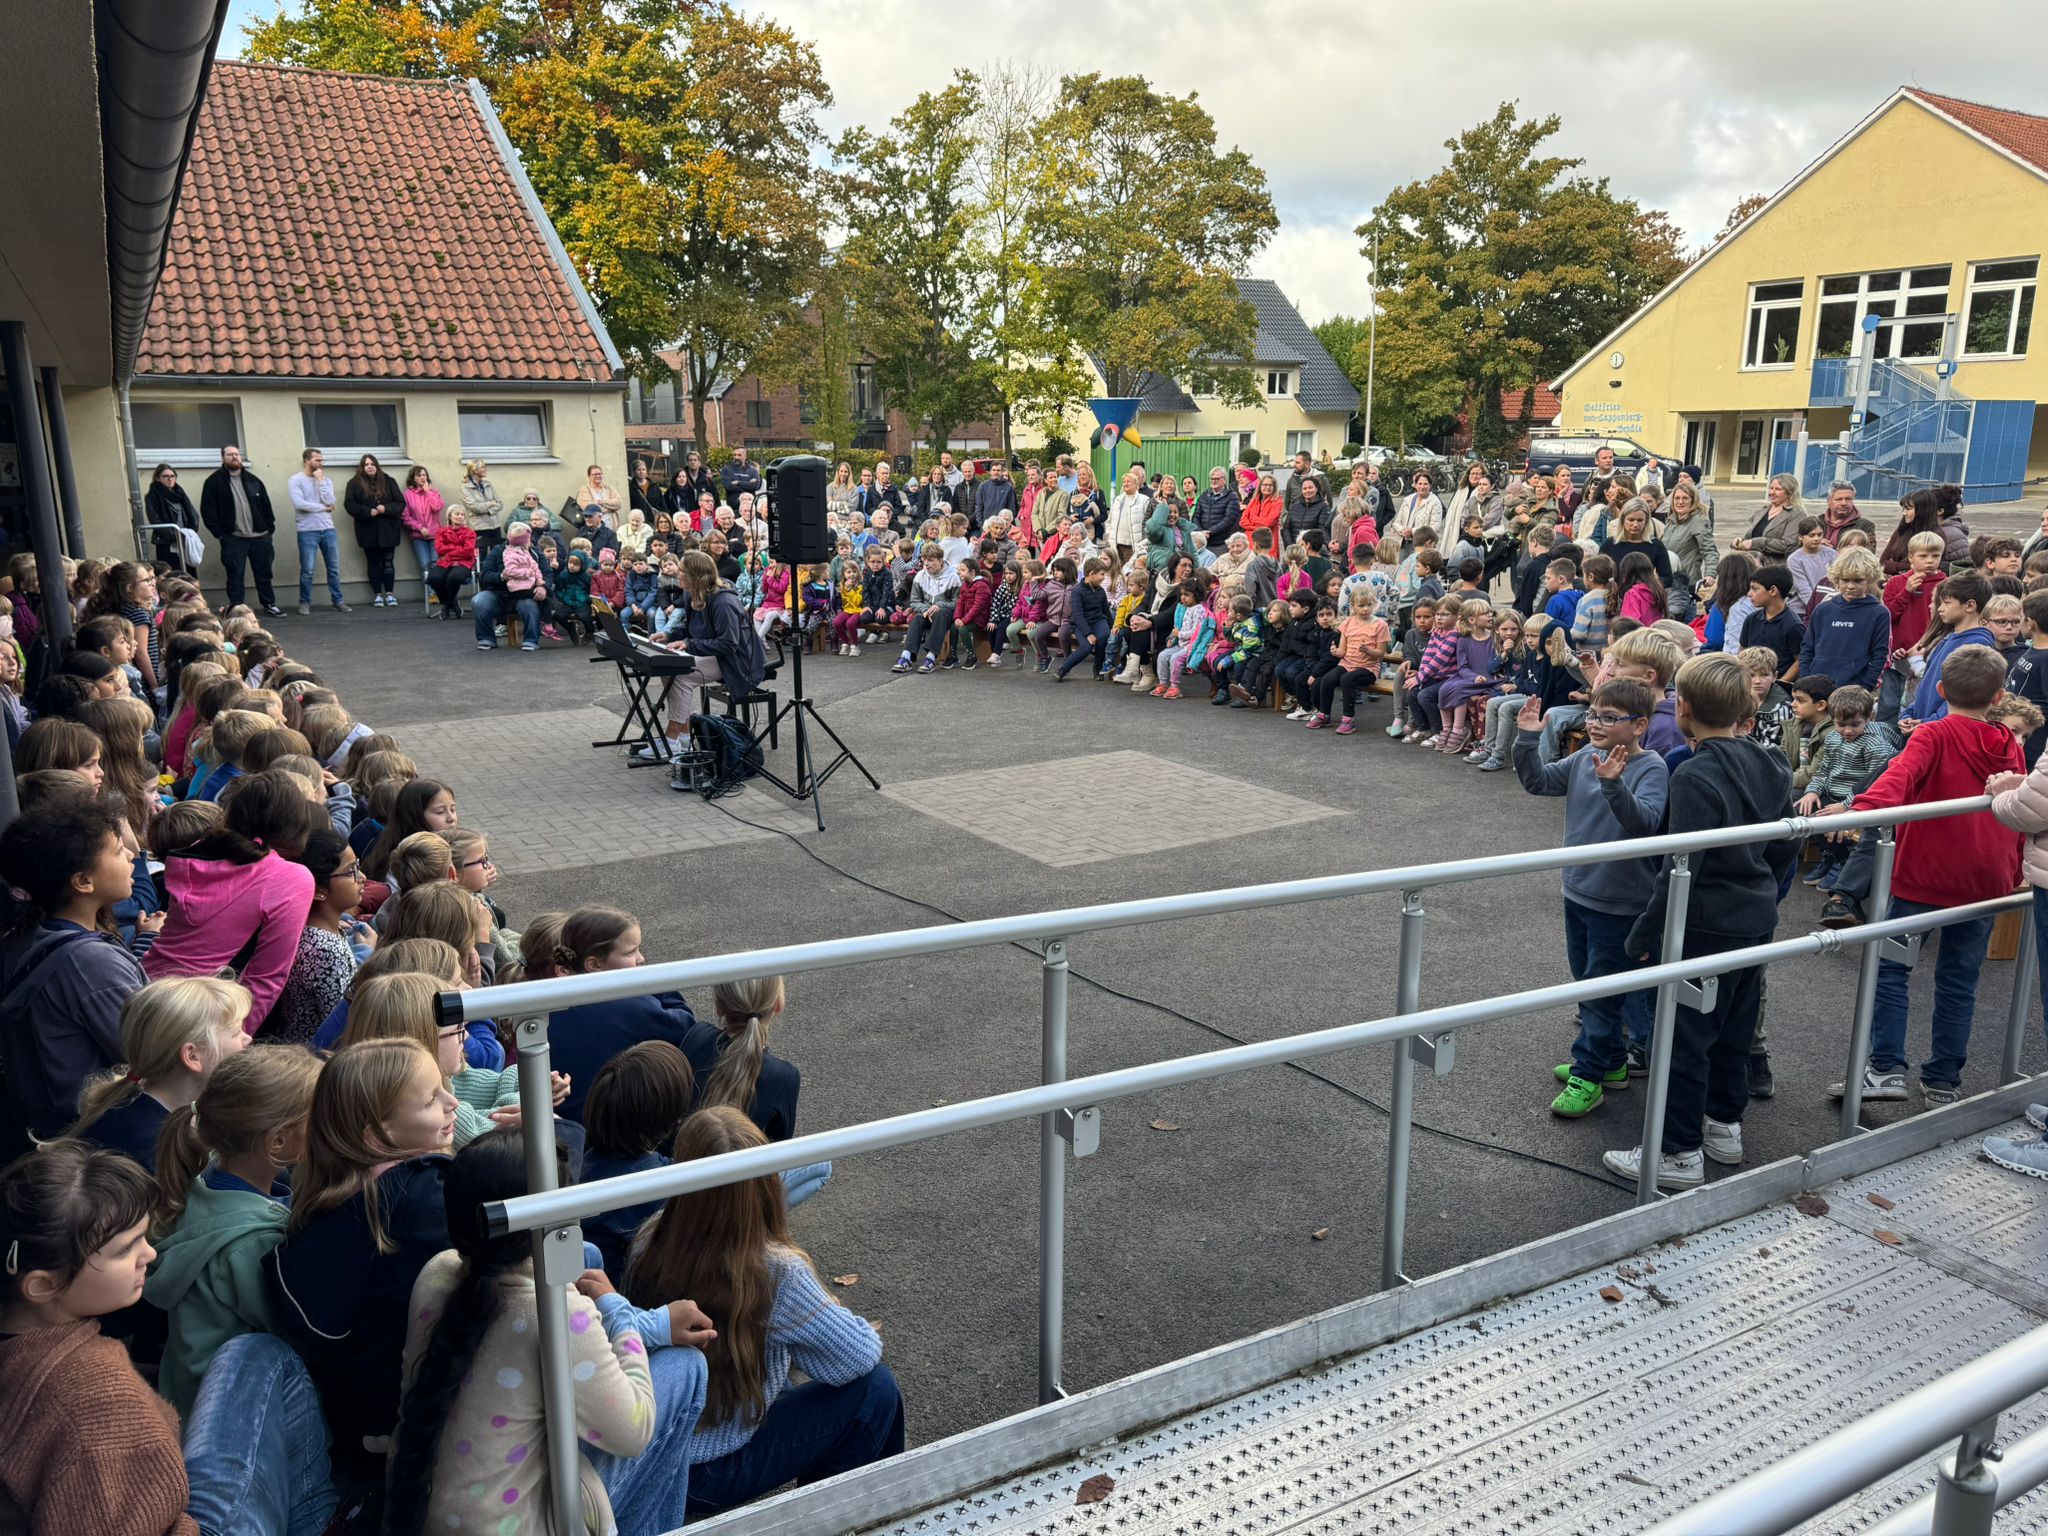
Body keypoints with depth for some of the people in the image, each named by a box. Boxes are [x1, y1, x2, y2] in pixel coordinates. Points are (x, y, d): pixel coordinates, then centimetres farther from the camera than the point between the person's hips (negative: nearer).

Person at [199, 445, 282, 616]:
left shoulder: (253, 480, 11)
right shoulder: (214, 482, -2)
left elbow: (266, 506, 13)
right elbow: (208, 511, -5)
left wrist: (269, 528, 5)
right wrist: (219, 534, -9)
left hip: (259, 536, 3)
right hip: (233, 539, -3)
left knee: (264, 573, 10)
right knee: (235, 575, -1)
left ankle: (270, 605, 20)